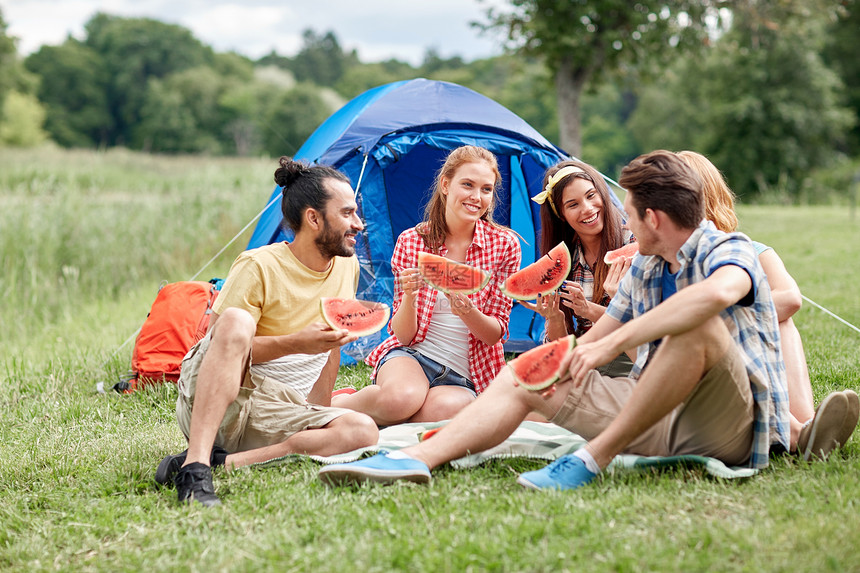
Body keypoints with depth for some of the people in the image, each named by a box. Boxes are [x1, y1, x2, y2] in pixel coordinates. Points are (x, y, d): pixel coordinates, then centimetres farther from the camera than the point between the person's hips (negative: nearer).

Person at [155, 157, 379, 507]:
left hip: (275, 415, 5)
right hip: (207, 401, -5)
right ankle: (194, 466, -42)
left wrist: (317, 419, 12)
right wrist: (296, 343, -25)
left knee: (363, 431, -23)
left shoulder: (347, 268, 8)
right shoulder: (258, 267, -12)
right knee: (236, 321, -36)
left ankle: (223, 461, -26)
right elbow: (224, 343, -14)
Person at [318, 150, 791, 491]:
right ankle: (415, 460, -16)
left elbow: (718, 292, -41)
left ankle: (594, 458, -27)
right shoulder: (644, 267, 12)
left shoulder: (728, 251, -14)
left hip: (730, 426, -8)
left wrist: (614, 342, -37)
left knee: (699, 323, -37)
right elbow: (596, 338, 20)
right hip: (659, 416, 8)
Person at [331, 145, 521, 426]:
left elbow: (497, 333, 1)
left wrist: (468, 312, -21)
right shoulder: (411, 241, 0)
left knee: (446, 406, -37)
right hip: (411, 354, -1)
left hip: (464, 378, 1)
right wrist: (409, 295, -23)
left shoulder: (504, 245, 0)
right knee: (401, 397, -38)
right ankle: (335, 403, -6)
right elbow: (403, 335, -2)